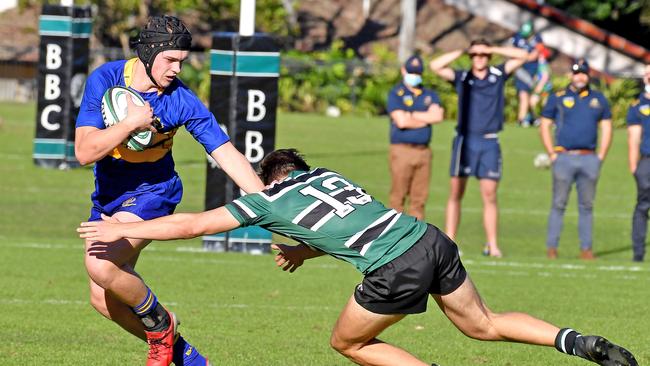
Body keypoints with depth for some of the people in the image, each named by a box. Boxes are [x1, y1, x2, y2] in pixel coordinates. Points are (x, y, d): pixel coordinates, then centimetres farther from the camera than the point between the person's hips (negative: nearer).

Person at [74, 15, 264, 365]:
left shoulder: (182, 100, -18)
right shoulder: (105, 80, -15)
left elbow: (227, 154, -16)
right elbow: (85, 152, -20)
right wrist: (132, 122, -29)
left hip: (151, 192, -4)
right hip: (108, 196, 4)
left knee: (101, 266, -29)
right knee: (103, 300, 3)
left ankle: (160, 326, -3)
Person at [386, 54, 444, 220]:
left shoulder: (430, 95, 17)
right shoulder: (396, 94, 3)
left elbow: (437, 116, -3)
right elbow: (401, 121, -12)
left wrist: (412, 116, -7)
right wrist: (426, 119, 0)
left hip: (423, 150, 4)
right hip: (402, 149, -4)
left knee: (419, 198, 3)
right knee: (398, 198, -6)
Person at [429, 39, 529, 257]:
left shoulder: (498, 75, 10)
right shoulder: (462, 77, 8)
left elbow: (522, 56, 7)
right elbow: (435, 66, -2)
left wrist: (493, 50, 3)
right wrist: (461, 52, 1)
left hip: (489, 143, 0)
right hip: (465, 141, 0)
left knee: (489, 196, -2)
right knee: (455, 194, -1)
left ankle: (492, 245, -1)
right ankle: (449, 242, 1)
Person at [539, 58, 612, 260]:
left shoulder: (598, 99, 13)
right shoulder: (557, 98, 5)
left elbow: (606, 127, 16)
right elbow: (544, 126, 6)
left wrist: (601, 156, 6)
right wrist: (552, 154, -3)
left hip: (590, 159, 2)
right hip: (565, 158, -2)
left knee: (586, 205, 5)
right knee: (559, 204, -3)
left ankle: (586, 248, 7)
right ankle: (551, 247, -2)